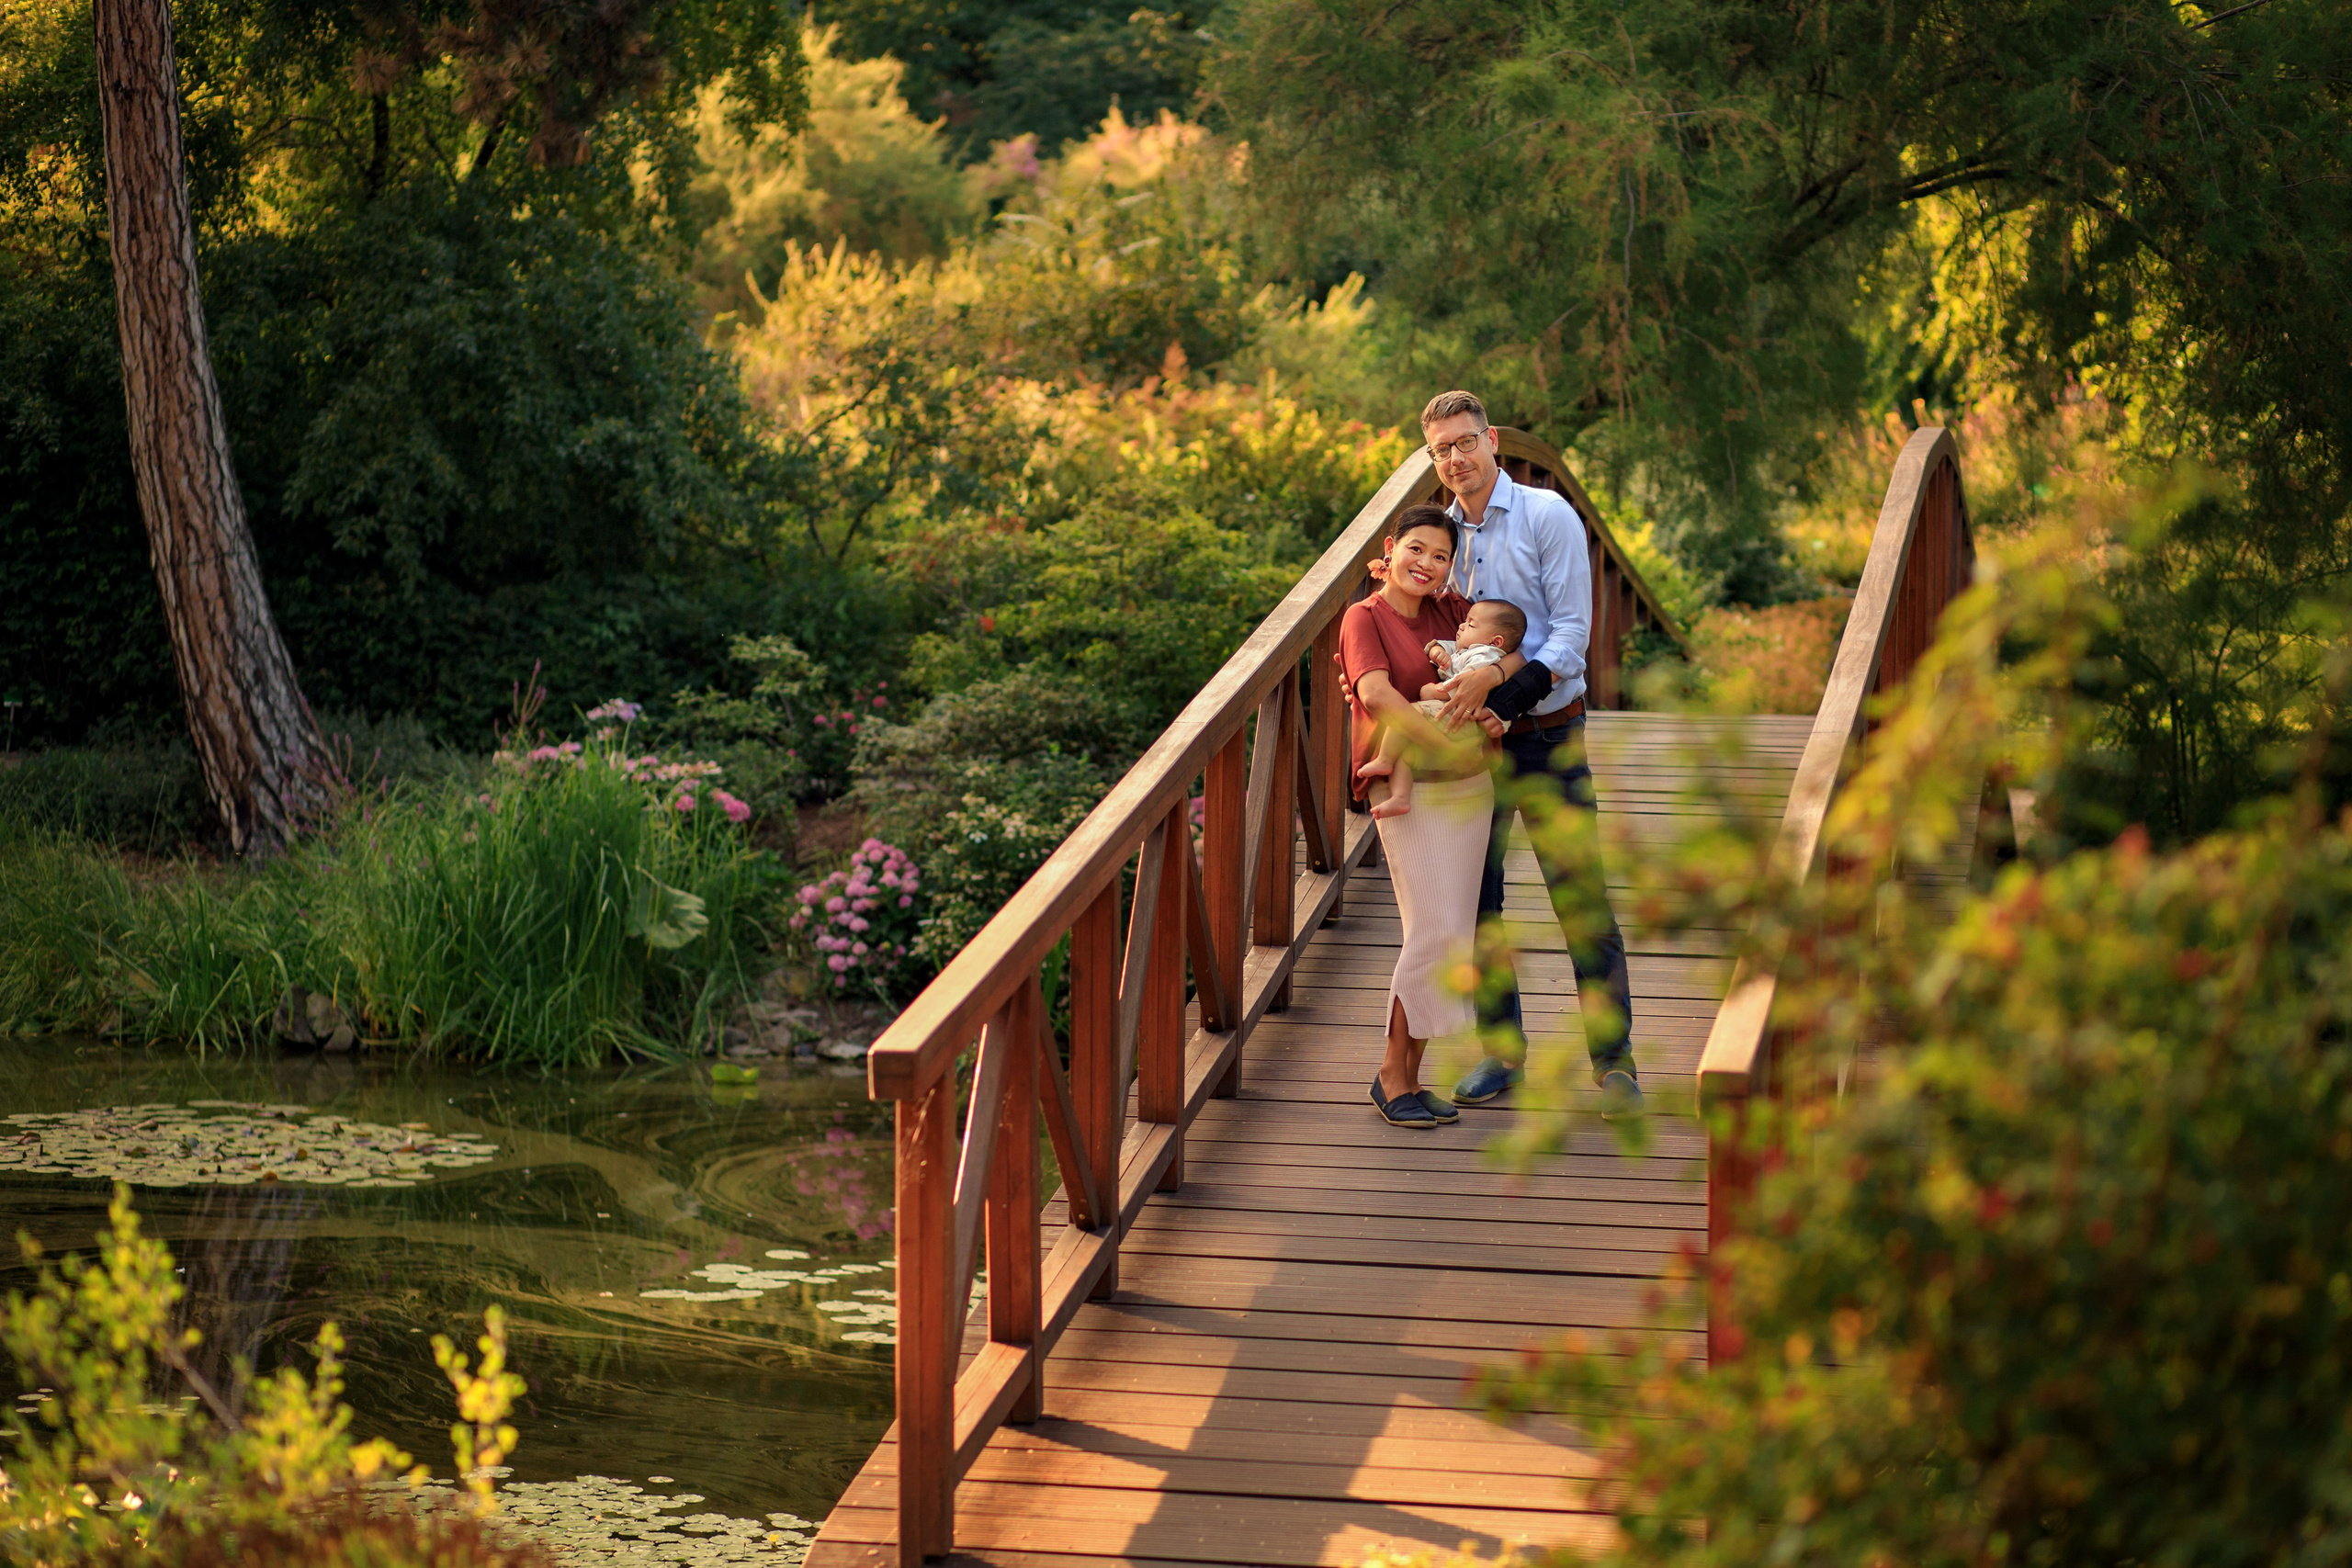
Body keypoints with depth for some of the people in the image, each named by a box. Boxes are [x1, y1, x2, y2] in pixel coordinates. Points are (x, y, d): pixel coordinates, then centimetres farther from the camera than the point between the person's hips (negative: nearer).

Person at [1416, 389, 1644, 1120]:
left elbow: (1572, 634, -12)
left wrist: (1499, 682, -24)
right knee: (1473, 898, 7)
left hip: (1546, 735, -5)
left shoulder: (1547, 517, -6)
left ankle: (1614, 1059, 1)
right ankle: (1501, 1050, 20)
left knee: (1581, 895, -5)